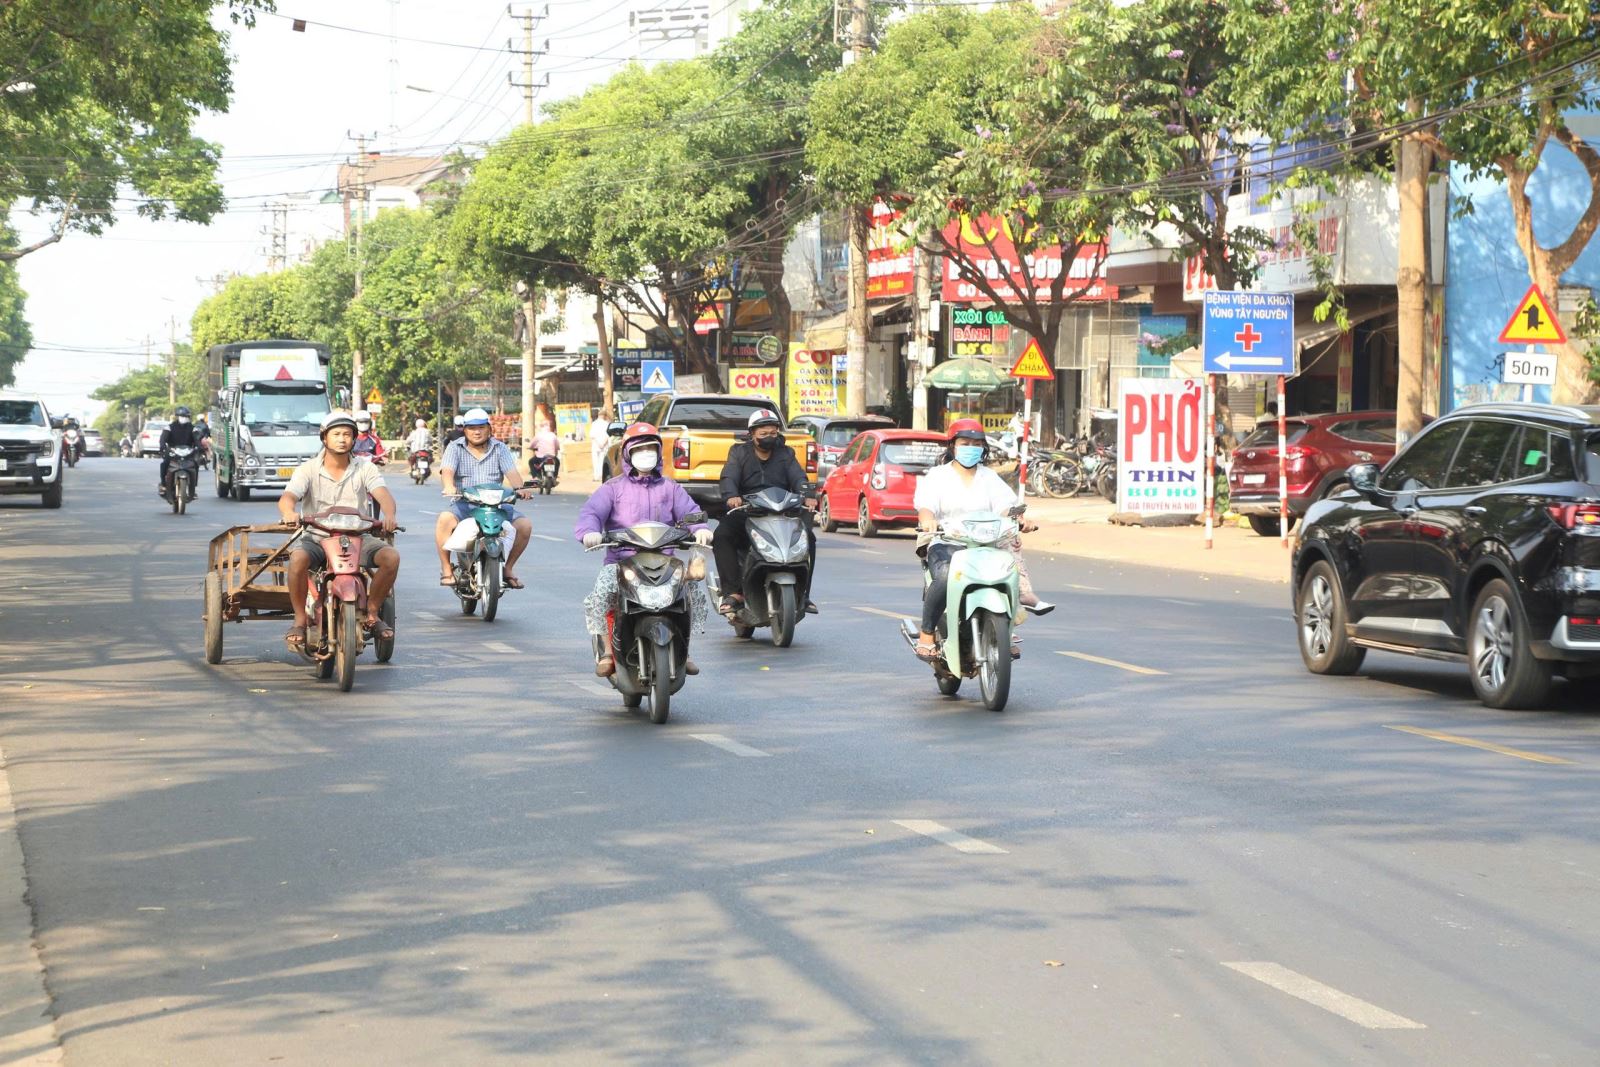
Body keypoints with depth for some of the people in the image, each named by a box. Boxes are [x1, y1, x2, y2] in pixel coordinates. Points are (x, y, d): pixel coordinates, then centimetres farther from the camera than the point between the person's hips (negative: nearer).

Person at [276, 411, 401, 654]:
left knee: (391, 556, -24)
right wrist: (289, 513, -40)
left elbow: (383, 494, -12)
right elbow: (288, 497, -14)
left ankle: (372, 613, -2)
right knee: (298, 558, -35)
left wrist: (389, 514, -37)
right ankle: (299, 620, -15)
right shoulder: (308, 470, 2)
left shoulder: (365, 470, 5)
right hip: (316, 537, -2)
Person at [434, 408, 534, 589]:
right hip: (464, 504, -2)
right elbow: (447, 470, -10)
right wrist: (449, 486, -34)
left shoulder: (500, 448, 13)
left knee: (525, 524, -20)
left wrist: (519, 488, -24)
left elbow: (511, 472, -1)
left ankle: (508, 567, 1)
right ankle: (446, 568, -18)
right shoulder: (455, 448, 8)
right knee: (445, 518, -34)